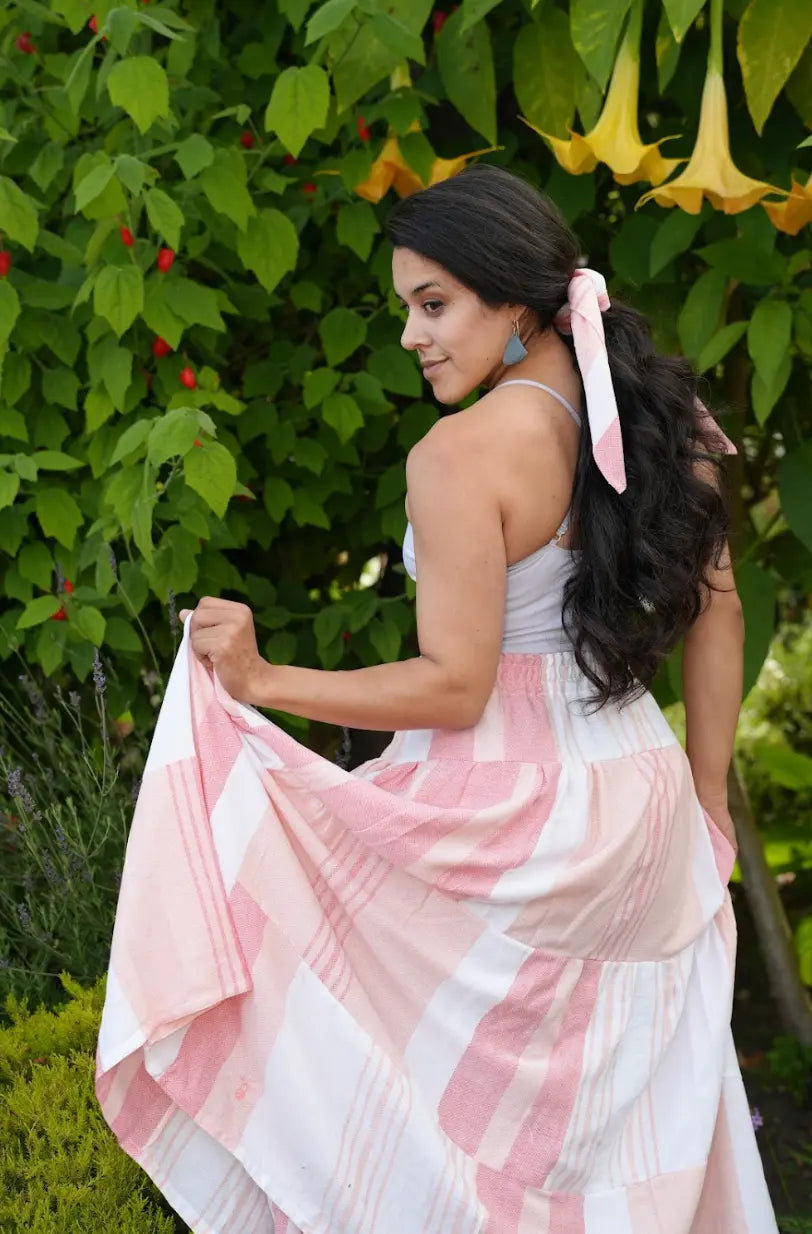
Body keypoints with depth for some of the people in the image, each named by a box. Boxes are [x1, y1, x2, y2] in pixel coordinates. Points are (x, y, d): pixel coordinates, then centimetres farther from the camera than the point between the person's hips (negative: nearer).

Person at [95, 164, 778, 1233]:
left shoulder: (461, 454, -19)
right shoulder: (652, 416, 3)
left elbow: (453, 686, -20)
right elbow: (716, 605, 10)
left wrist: (261, 682, -14)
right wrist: (706, 803, 18)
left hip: (509, 814, -7)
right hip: (640, 811, 7)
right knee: (631, 1105, 19)